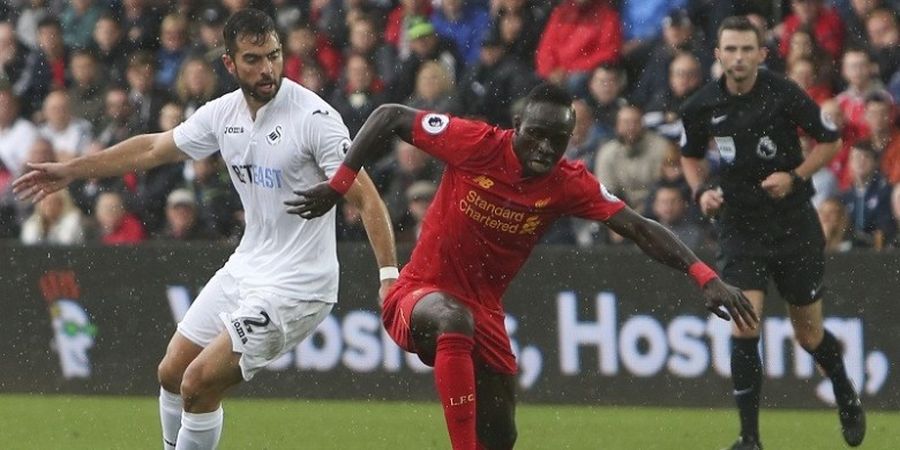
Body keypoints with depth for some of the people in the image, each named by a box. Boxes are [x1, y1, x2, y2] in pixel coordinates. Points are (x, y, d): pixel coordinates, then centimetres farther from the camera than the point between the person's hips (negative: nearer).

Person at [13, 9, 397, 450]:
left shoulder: (314, 116, -19)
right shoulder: (223, 112, 2)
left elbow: (366, 198, -20)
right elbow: (153, 148, 18)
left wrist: (389, 275, -30)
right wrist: (69, 170, 23)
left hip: (295, 287, -7)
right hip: (245, 268, 7)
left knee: (199, 384, -13)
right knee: (172, 374, 13)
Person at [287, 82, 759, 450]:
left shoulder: (569, 184, -10)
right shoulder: (477, 144, -18)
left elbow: (640, 228, -14)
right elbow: (389, 117, -8)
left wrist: (706, 277, -26)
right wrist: (338, 185, -10)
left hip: (484, 312, 5)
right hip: (418, 295, -5)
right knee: (456, 319, -40)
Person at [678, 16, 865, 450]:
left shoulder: (784, 94, -13)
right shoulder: (701, 107, -5)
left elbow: (830, 140, -1)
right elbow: (690, 155, 15)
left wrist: (795, 177, -14)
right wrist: (701, 190, -4)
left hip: (793, 222, -1)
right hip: (738, 225, 1)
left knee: (809, 334, 8)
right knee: (744, 328, -14)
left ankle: (845, 394, 40)